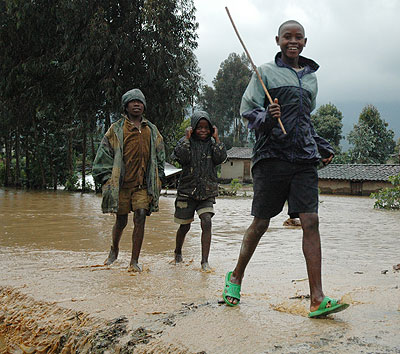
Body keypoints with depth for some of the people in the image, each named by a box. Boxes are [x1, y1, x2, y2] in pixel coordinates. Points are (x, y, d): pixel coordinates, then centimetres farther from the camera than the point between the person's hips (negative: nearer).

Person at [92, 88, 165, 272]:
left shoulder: (152, 131, 13)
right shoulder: (116, 130, 2)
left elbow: (159, 157, 20)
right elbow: (104, 155, 3)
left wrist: (156, 180, 13)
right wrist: (107, 179, -3)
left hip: (143, 184, 2)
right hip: (121, 184, -2)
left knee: (140, 218, -10)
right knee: (121, 221, 7)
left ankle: (134, 261, 0)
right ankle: (114, 250, 37)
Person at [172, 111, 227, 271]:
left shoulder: (212, 143, 8)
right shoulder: (186, 142, 0)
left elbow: (221, 158, -8)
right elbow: (180, 157, -18)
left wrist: (216, 139, -10)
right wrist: (186, 138, -16)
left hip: (207, 192, 1)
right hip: (187, 191, -1)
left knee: (207, 222, -17)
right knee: (185, 226, 10)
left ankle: (205, 261, -14)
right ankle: (178, 252, 36)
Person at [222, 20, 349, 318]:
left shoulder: (311, 77, 20)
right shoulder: (266, 72, 5)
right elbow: (247, 109, 0)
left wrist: (322, 147, 19)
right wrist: (267, 118, -20)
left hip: (304, 159, 4)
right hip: (272, 156, -4)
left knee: (311, 222, -8)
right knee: (261, 224, 3)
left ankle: (317, 299, -9)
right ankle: (236, 277, 26)